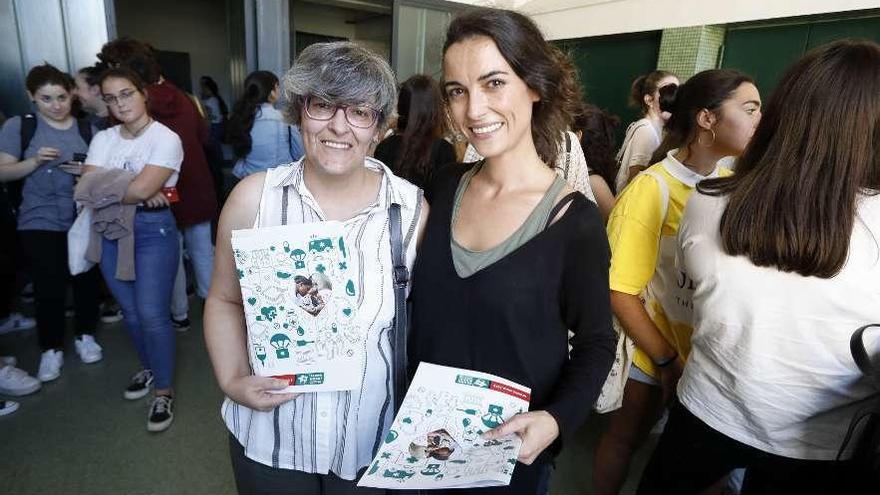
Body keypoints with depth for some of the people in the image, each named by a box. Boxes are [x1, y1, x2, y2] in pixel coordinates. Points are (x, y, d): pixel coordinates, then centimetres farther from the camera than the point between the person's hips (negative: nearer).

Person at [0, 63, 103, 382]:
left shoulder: (86, 128, 5)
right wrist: (35, 161, -18)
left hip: (84, 220, 2)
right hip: (40, 223, -2)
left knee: (87, 280, 8)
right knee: (48, 288, 0)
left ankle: (85, 335, 29)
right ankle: (51, 348, 19)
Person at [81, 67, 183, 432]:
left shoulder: (166, 138, -8)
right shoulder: (102, 139, 9)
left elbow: (140, 189, -18)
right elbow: (84, 190, -2)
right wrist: (132, 191, -14)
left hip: (153, 230, -5)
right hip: (110, 231, 6)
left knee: (152, 313, -6)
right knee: (130, 311, 15)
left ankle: (163, 391, 10)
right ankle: (149, 368, 38)